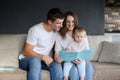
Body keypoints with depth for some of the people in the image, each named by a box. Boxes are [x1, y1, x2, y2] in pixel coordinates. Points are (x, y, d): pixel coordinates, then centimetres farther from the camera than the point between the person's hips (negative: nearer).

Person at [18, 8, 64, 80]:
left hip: (45, 60, 4)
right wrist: (43, 57, -27)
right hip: (27, 60, -4)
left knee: (57, 65, -27)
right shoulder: (35, 30, -17)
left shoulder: (56, 30, -1)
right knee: (35, 59, -39)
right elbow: (26, 52, -16)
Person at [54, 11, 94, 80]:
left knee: (89, 68, -31)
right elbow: (57, 53, -3)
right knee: (74, 71, -34)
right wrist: (57, 58, -29)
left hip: (80, 60, 2)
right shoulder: (59, 35, -1)